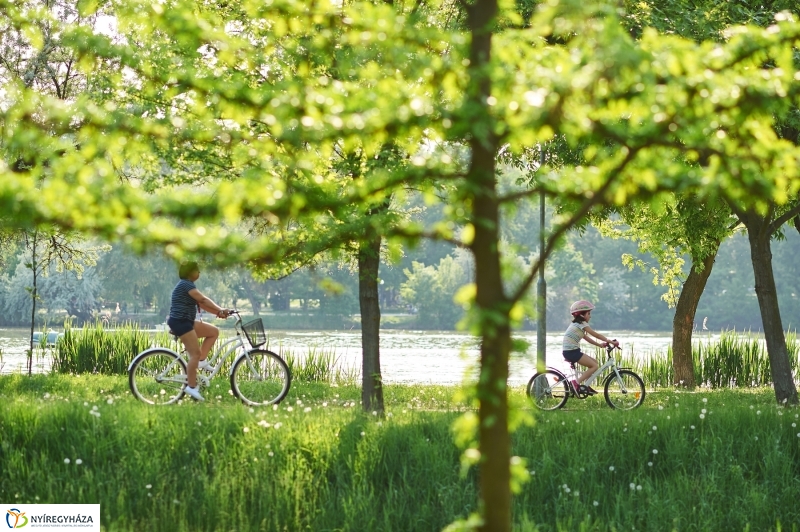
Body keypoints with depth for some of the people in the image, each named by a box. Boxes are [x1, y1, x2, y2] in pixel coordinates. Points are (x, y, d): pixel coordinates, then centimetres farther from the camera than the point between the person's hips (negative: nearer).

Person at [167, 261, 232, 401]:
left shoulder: (187, 285, 19)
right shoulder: (186, 284, -13)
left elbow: (201, 304, 13)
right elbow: (203, 299, -22)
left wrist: (218, 312, 0)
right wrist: (220, 309, -25)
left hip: (187, 321, 10)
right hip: (180, 322, -10)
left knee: (214, 331, 9)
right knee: (195, 353, -14)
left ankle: (201, 361, 7)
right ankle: (192, 387, -11)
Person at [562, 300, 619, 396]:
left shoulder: (576, 324, 19)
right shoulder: (582, 324, -10)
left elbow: (586, 338, 22)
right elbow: (596, 335, -12)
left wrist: (599, 344, 15)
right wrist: (610, 341, -9)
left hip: (569, 351, 10)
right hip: (572, 352, -10)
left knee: (594, 362, 16)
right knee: (594, 366, -10)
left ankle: (586, 386, 15)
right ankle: (577, 383, -13)